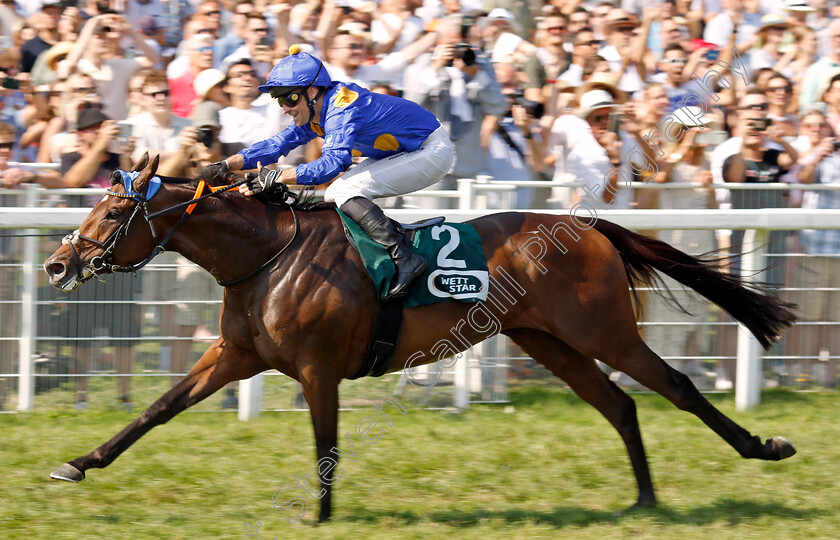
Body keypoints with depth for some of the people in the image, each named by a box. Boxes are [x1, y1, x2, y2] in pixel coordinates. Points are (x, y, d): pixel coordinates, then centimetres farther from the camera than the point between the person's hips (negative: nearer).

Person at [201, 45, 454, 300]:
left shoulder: (342, 109, -28)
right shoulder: (316, 112, 1)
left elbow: (334, 162, -41)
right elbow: (279, 143, 2)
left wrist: (278, 177, -42)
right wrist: (226, 165, -8)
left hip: (432, 152, -10)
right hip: (400, 152, 10)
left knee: (345, 192, -22)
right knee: (333, 198, 2)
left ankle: (405, 258, -25)